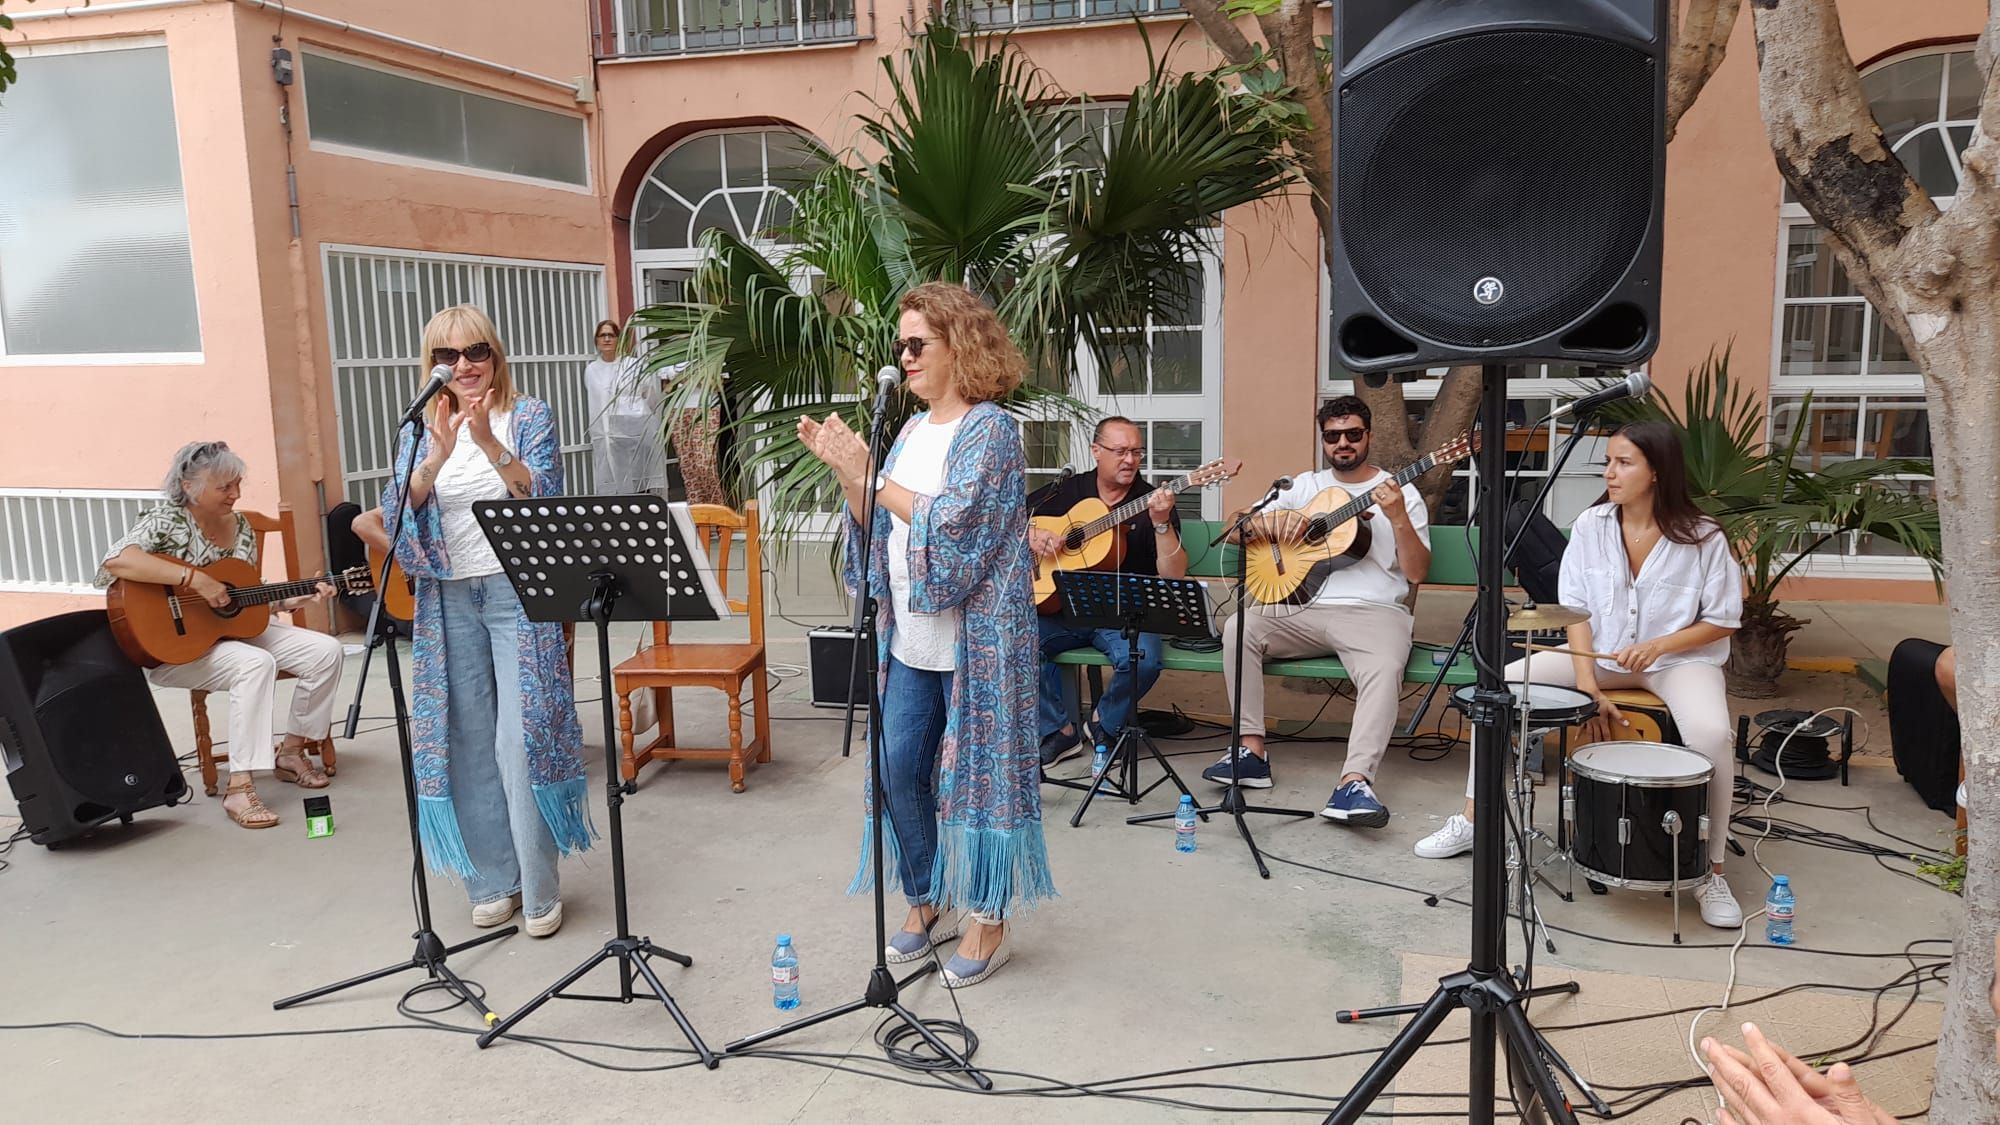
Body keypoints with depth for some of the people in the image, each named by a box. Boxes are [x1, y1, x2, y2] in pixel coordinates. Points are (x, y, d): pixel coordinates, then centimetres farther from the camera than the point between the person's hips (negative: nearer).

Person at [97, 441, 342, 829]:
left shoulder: (240, 526, 7)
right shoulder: (168, 521, -14)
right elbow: (116, 560, -34)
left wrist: (299, 599, -1)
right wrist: (196, 580, -36)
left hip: (234, 628, 7)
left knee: (326, 651, -7)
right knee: (256, 663, -34)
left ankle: (290, 751, 8)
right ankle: (239, 788, -32)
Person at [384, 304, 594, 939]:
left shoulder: (530, 417, 1)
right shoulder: (423, 429, 9)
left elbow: (545, 497, -13)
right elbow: (399, 513, -5)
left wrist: (489, 442, -27)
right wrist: (437, 455, -22)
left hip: (518, 591, -3)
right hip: (449, 599, 3)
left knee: (521, 738, -8)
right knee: (468, 742, 5)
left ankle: (539, 889, 3)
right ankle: (491, 880, 18)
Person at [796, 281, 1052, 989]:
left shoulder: (989, 428, -11)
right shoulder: (911, 430, 12)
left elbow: (951, 525, -22)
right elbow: (879, 528, 13)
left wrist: (868, 474, -18)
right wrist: (841, 468, 0)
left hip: (976, 638, -8)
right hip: (911, 638, 8)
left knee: (978, 770, 3)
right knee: (899, 770, 11)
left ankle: (989, 918, 19)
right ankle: (928, 901, 29)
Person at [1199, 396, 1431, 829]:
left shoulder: (1400, 492, 9)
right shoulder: (1304, 486, 17)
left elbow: (1417, 572, 1)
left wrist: (1398, 519, -16)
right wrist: (1270, 521, -10)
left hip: (1373, 611, -3)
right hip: (1304, 608, 3)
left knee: (1385, 668, -35)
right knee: (1239, 628, -23)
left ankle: (1353, 783, -46)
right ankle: (1252, 749, -20)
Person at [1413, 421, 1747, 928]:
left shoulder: (1702, 538, -13)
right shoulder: (1591, 526, -6)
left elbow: (1722, 621, -5)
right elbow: (1577, 612, -5)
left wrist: (1658, 645, -22)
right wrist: (1587, 687, -16)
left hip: (1680, 658, -3)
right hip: (1600, 652, 3)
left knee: (1712, 735, -35)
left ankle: (1711, 873, -13)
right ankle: (1473, 821, -1)